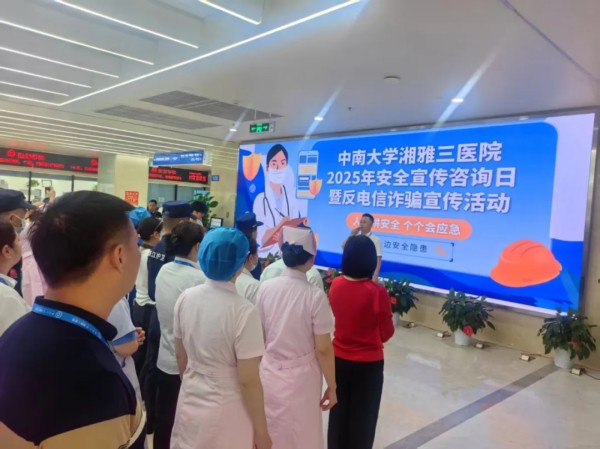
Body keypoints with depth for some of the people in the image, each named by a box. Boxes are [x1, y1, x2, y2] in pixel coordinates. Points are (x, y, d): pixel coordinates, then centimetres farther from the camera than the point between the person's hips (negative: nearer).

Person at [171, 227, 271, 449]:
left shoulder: (185, 298, -8)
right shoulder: (243, 311, -25)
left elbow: (180, 357, 5)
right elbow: (248, 381, -20)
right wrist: (261, 430, -7)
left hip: (190, 405, 5)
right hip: (225, 414, -5)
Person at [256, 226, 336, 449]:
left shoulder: (265, 288, -9)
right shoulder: (316, 296, -19)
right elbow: (323, 350, -14)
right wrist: (332, 386, 0)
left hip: (269, 373, 4)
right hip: (300, 378, -3)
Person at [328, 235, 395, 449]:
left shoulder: (336, 285, -10)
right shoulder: (377, 292, -22)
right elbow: (387, 332, -10)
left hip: (339, 359, 4)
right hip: (368, 363, -4)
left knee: (338, 412, 21)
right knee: (362, 416, 16)